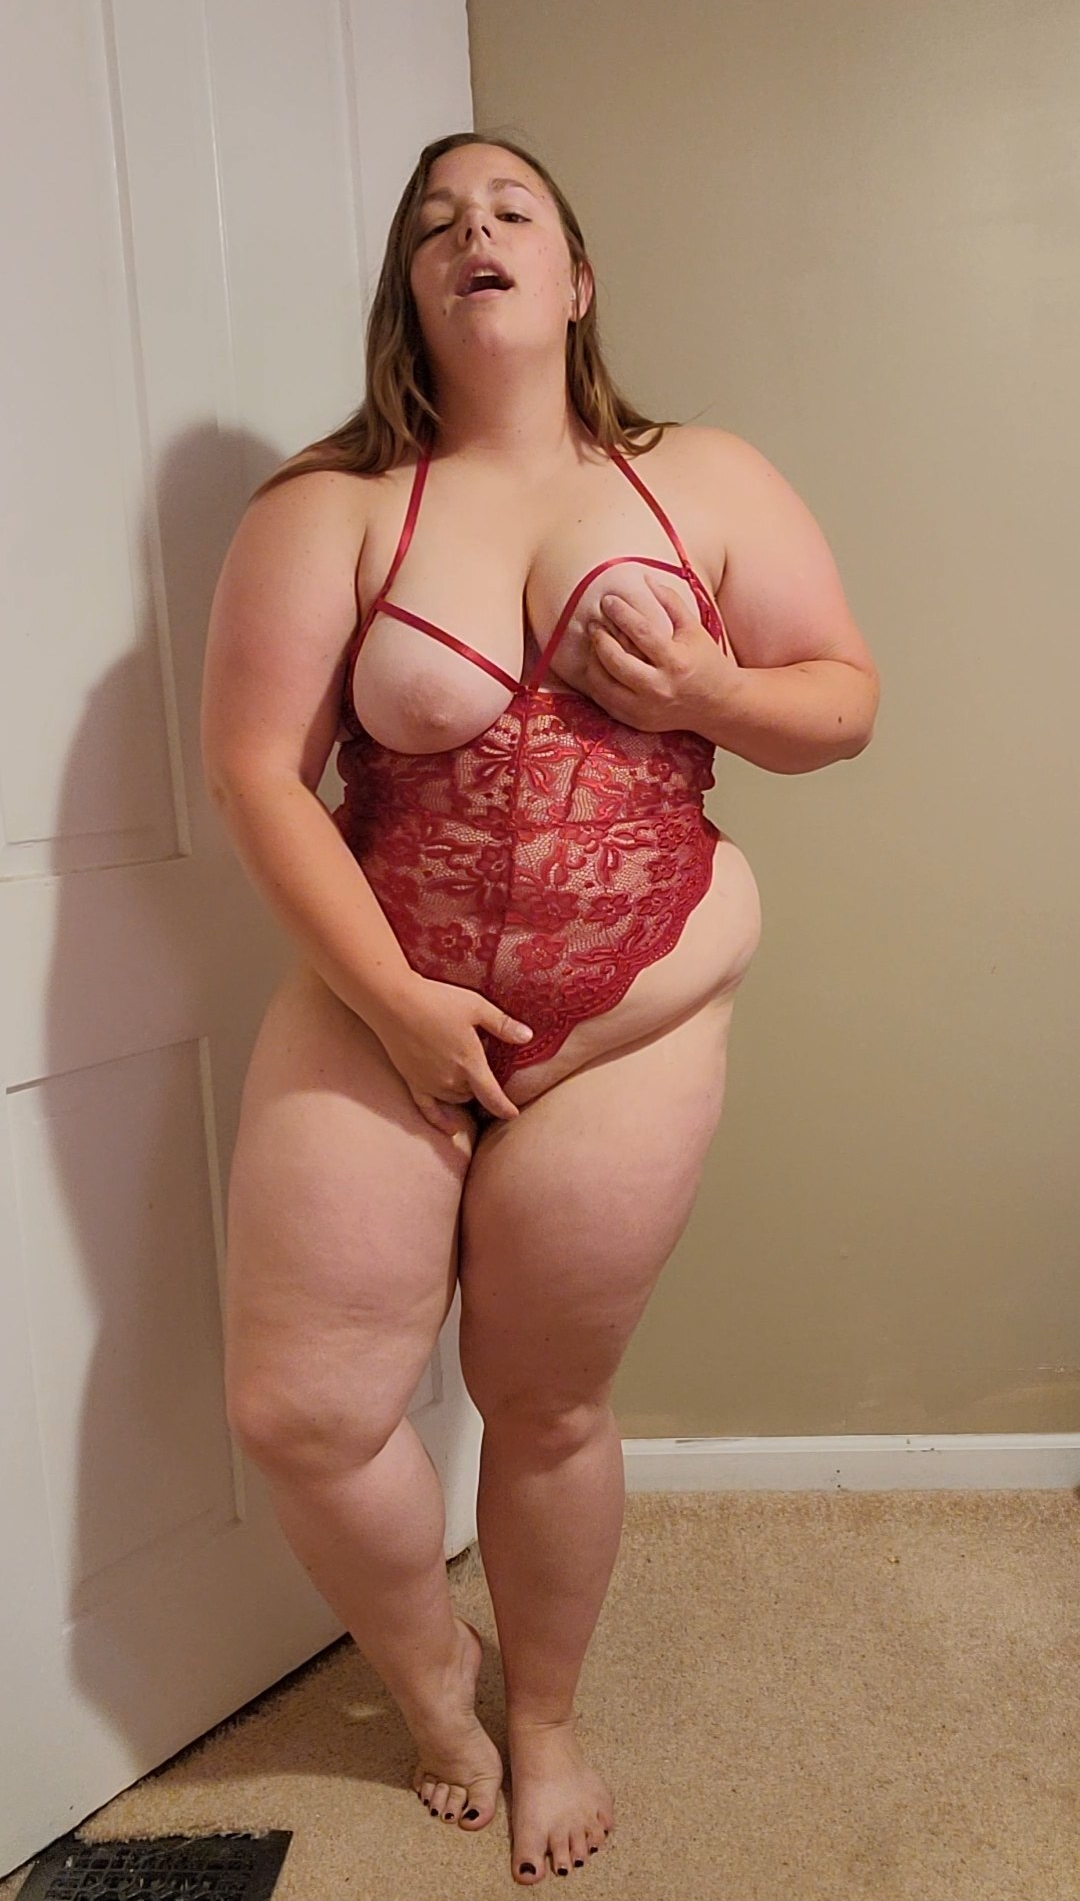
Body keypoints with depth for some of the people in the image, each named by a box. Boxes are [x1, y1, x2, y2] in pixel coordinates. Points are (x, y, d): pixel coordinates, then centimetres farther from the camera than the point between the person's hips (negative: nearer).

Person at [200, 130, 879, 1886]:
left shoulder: (706, 484, 4)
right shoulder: (330, 510, -2)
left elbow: (846, 697, 8)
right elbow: (254, 770, -8)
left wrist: (715, 692, -14)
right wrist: (394, 998, -14)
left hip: (633, 1024, 0)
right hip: (378, 1007, 1)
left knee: (548, 1407, 11)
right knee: (300, 1413, -1)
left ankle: (547, 1719, 42)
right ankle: (432, 1678, 33)